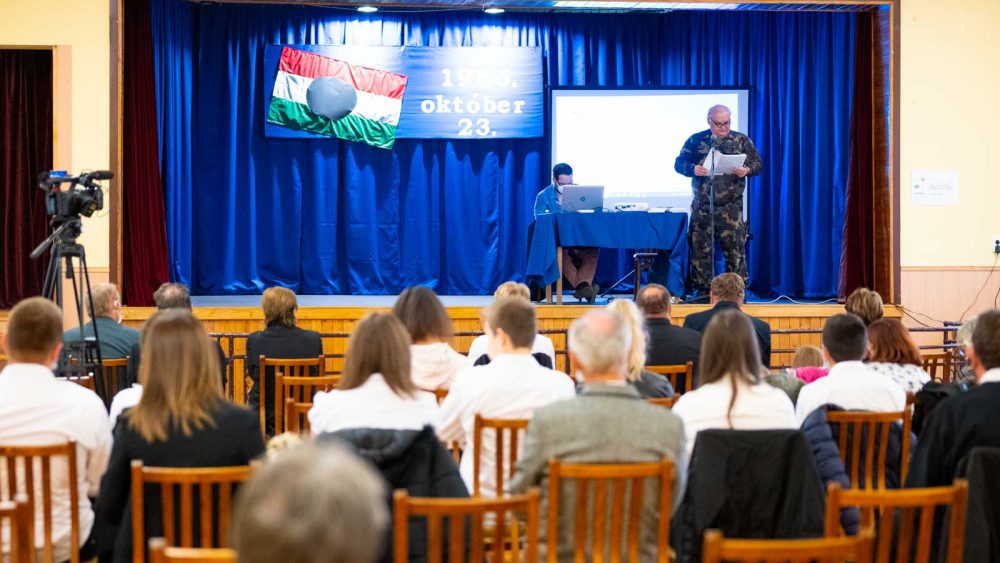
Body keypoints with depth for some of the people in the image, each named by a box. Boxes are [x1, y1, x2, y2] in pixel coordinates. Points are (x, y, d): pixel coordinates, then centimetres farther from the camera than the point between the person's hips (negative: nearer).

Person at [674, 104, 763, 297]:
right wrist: (693, 169, -16)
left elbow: (758, 164, 6)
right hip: (701, 207, 1)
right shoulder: (696, 140, 6)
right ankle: (701, 291, 13)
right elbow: (679, 163, 5)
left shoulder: (741, 141, 6)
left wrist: (748, 170, -17)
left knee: (735, 250, -3)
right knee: (699, 249, 4)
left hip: (730, 208, -1)